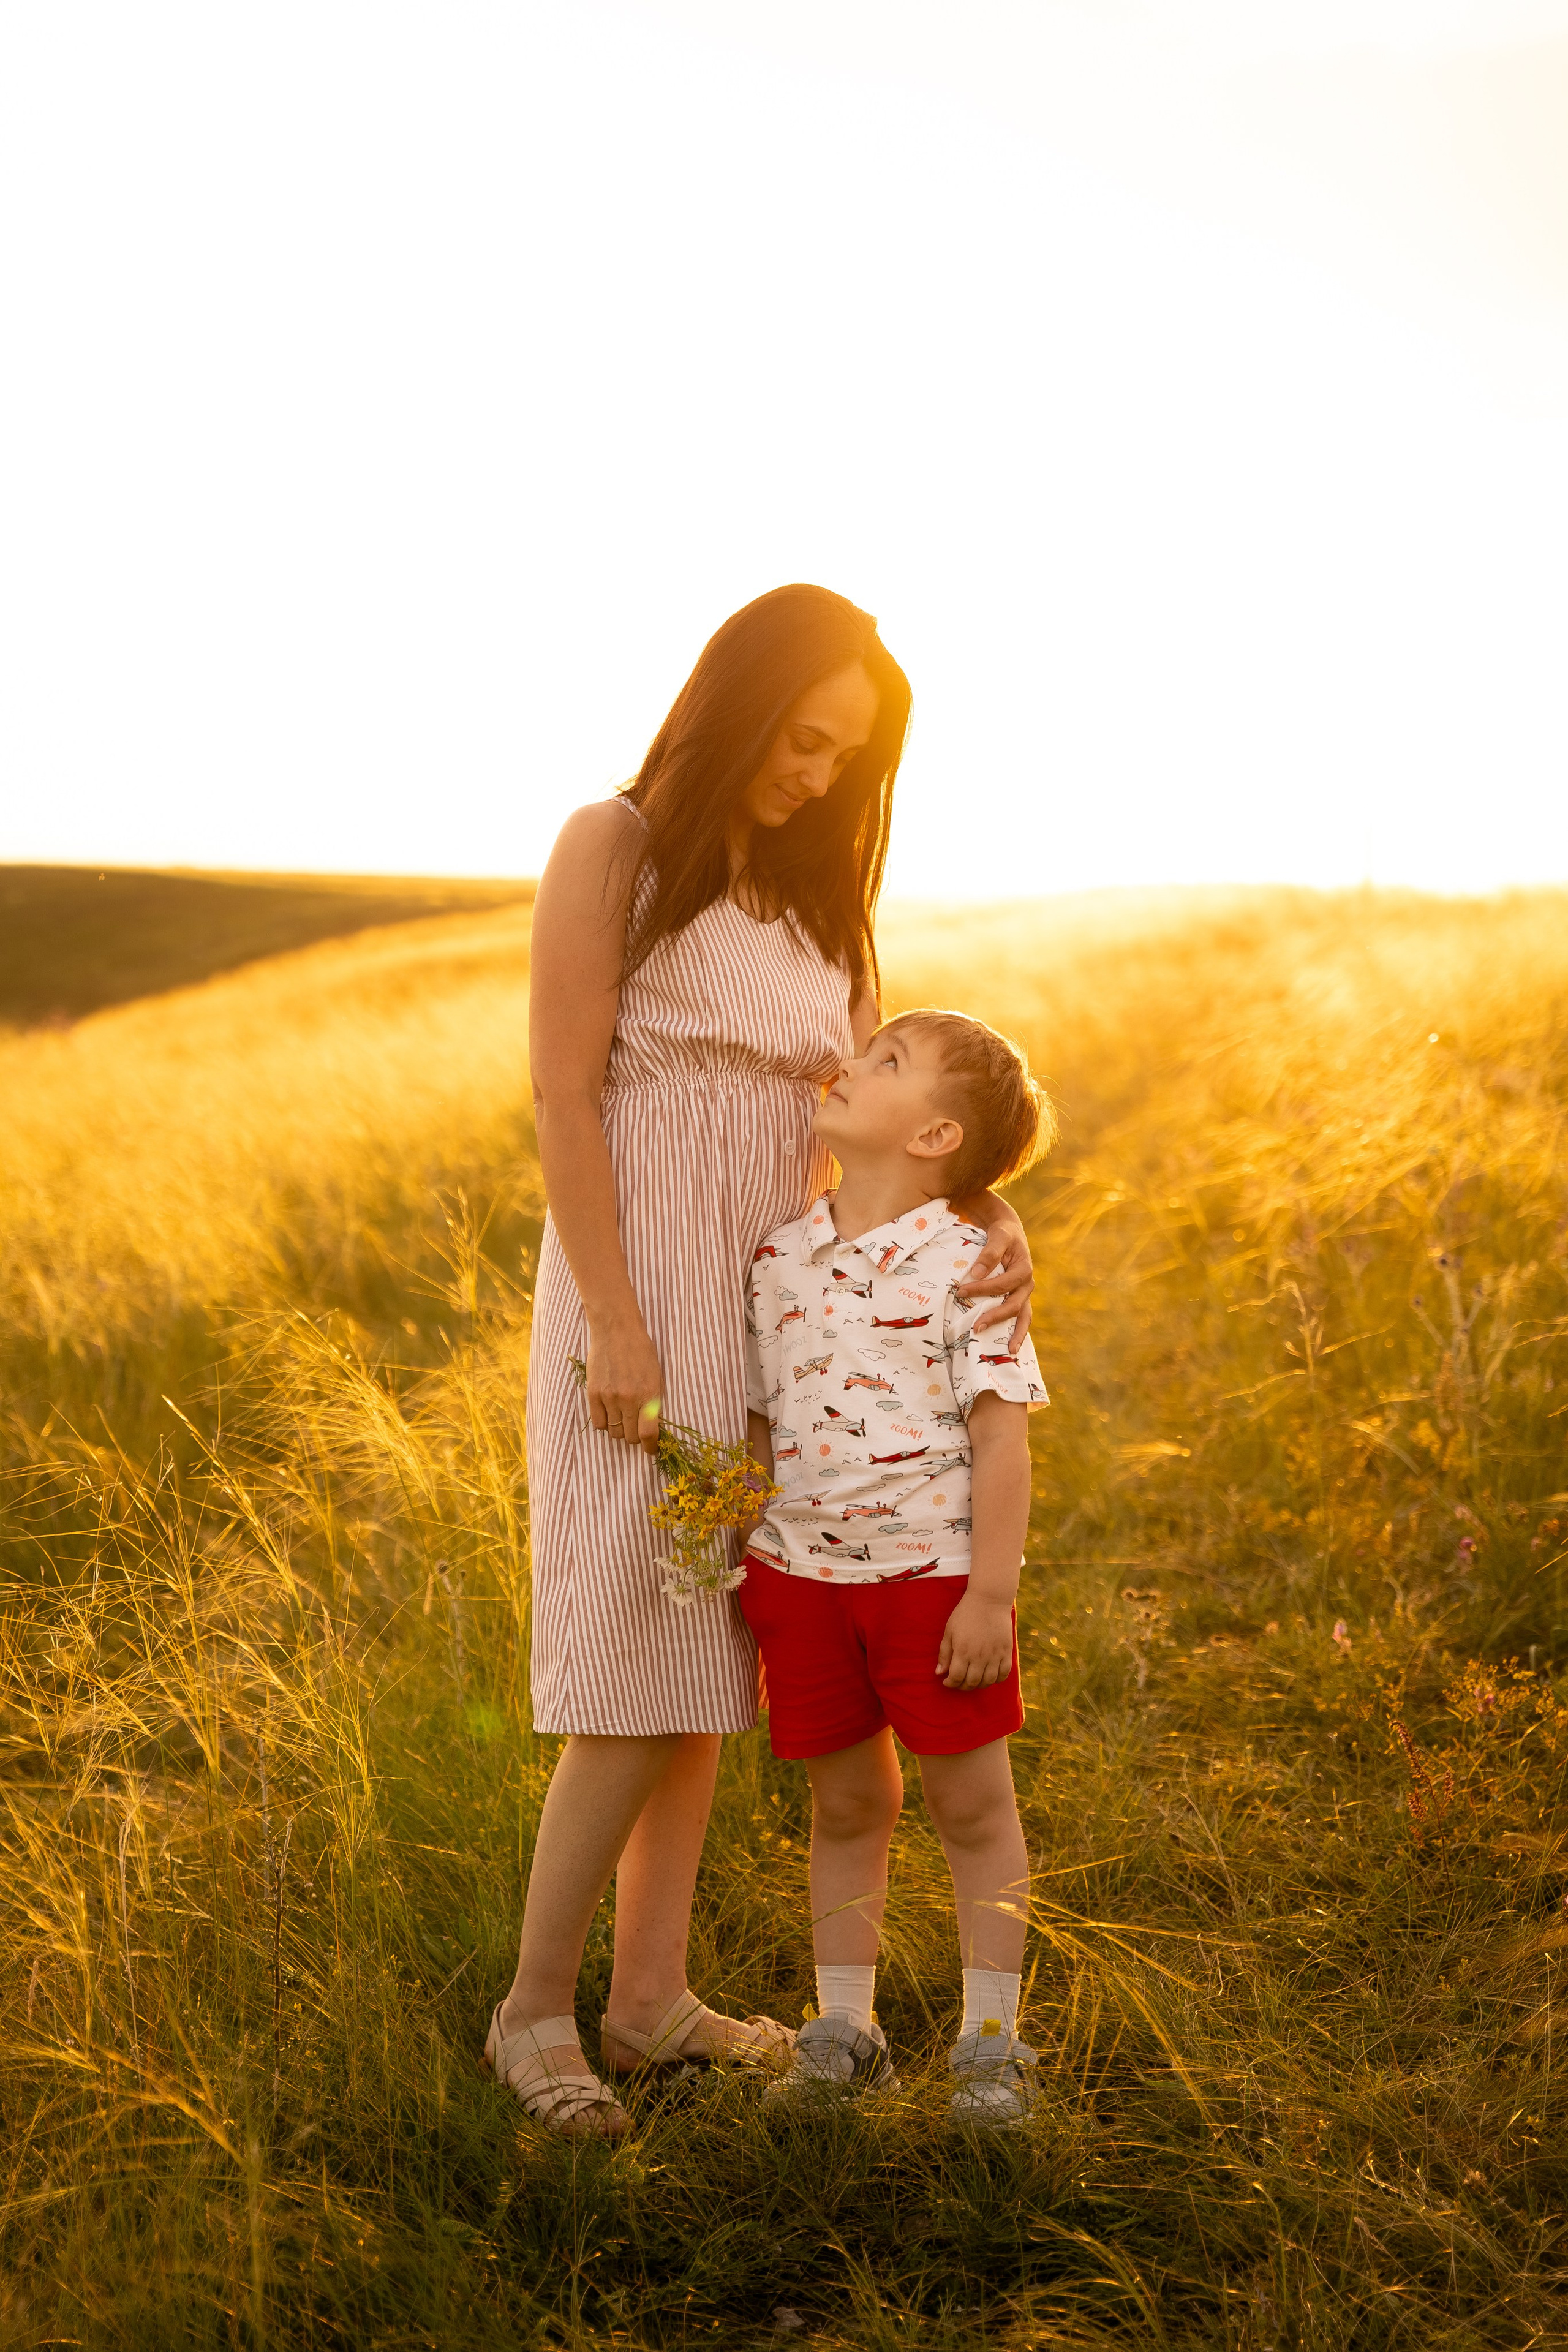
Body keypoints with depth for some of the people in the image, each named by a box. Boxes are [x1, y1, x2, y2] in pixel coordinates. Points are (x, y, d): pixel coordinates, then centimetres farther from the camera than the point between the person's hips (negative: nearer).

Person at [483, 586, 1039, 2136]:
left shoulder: (814, 888, 13)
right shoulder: (613, 849, -7)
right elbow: (564, 1096, -12)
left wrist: (989, 1213, -9)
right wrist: (615, 1322, -17)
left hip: (775, 1297, 7)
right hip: (643, 1288, -7)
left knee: (710, 1654, 9)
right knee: (639, 1665, -8)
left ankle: (649, 1999, 18)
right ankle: (534, 2009, 6)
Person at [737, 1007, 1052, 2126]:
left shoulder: (963, 1266, -10)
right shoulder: (780, 1257, 4)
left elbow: (1002, 1439, -11)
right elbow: (757, 1422, 12)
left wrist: (991, 1594, -15)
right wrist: (740, 1562, 8)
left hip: (936, 1574, -4)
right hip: (804, 1573, 4)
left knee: (973, 1806, 7)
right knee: (845, 1804, 14)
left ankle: (991, 2043, 20)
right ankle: (843, 2030, 26)